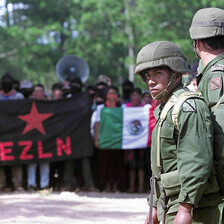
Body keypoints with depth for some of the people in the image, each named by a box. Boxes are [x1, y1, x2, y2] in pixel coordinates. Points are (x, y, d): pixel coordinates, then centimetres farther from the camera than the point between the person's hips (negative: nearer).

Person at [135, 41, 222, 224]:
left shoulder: (189, 107, -14)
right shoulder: (165, 109, 19)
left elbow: (197, 162, -23)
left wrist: (186, 209, -27)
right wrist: (155, 208, 23)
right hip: (171, 207, 10)